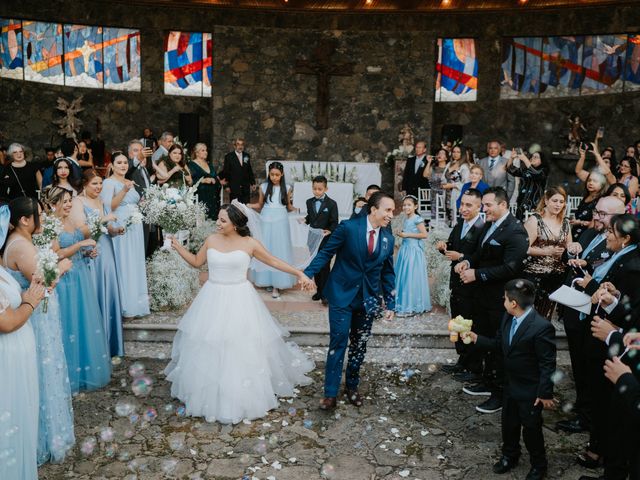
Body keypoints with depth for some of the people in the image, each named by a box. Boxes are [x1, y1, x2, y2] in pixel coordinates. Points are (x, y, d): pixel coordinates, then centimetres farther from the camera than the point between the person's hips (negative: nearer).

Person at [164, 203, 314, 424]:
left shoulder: (249, 243, -8)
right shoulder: (211, 240, 1)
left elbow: (274, 261, -1)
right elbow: (197, 262, 15)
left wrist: (299, 273, -6)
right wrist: (178, 248, 4)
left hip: (239, 300, -3)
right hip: (213, 299, 3)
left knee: (241, 349, 4)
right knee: (209, 349, 10)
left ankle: (242, 395, 23)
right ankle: (210, 392, 30)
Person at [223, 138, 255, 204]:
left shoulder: (247, 156, 11)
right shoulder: (229, 157, -1)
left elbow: (250, 170, 15)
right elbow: (225, 172, -2)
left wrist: (252, 183, 10)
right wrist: (227, 186, -7)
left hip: (246, 187, 3)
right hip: (234, 187, -3)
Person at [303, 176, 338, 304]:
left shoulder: (331, 204, -9)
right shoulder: (309, 202, 6)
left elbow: (334, 223, -9)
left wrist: (329, 231, -27)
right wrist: (305, 220, -3)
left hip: (326, 240, -5)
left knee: (325, 266, 0)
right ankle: (319, 290, 24)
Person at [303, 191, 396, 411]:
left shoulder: (388, 238, 2)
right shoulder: (348, 228, -12)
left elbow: (387, 273, 9)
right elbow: (326, 253, -9)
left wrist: (390, 304, 9)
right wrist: (308, 273, -22)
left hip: (368, 299, 4)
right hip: (342, 295, -4)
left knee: (359, 345, 13)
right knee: (338, 342, -3)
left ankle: (352, 387, 31)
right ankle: (330, 393, 8)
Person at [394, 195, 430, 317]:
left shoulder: (417, 219, -10)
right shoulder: (406, 220, 13)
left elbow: (424, 234, -16)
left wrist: (407, 235, -16)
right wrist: (401, 234, 3)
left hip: (413, 251, -8)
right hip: (405, 249, 8)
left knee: (411, 277, -6)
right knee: (402, 276, 9)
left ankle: (411, 307, 0)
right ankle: (403, 303, 18)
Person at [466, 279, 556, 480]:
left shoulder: (541, 327, -29)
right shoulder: (508, 318, -5)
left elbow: (548, 364, -23)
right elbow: (499, 344, 9)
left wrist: (546, 393, -19)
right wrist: (476, 339, 0)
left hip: (530, 390, -7)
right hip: (511, 384, 7)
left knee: (531, 428, 12)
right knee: (509, 423, 23)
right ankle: (509, 456, 47)